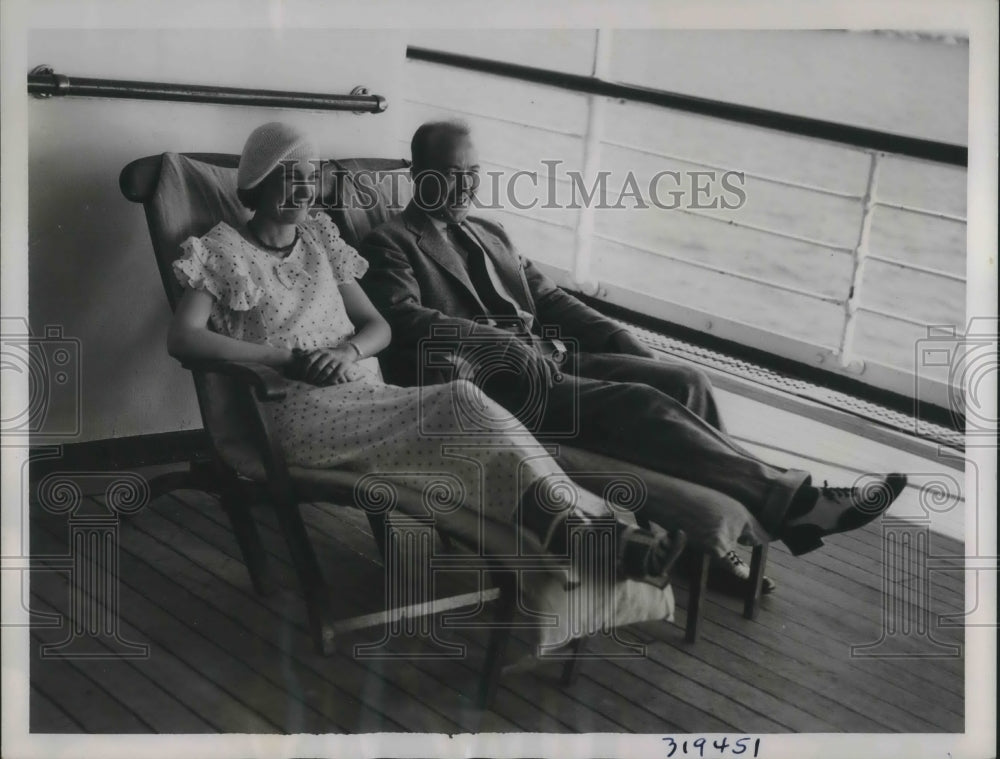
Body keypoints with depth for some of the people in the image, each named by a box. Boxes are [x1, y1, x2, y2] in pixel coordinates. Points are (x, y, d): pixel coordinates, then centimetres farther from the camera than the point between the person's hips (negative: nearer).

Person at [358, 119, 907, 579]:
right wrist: (496, 341, -26)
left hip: (552, 359, 8)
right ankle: (789, 500, -26)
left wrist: (630, 348, 9)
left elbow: (548, 297, 21)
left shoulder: (489, 232, 26)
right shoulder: (389, 243, 3)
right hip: (495, 383, -8)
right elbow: (406, 321, -15)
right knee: (640, 404, -26)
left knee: (684, 382, -12)